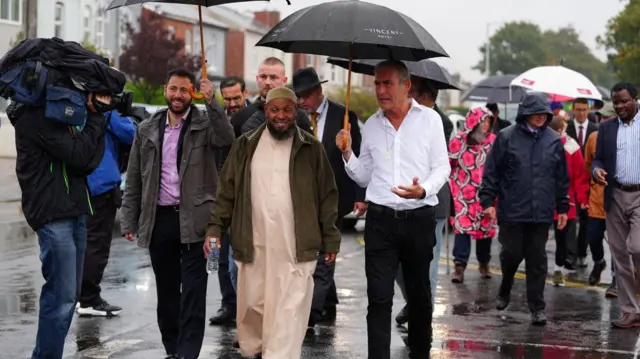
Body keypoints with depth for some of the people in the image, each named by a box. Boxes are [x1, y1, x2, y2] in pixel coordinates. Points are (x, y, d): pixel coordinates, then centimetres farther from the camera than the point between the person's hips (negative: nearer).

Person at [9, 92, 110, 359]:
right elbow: (78, 156, -18)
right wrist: (96, 117, -8)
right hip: (54, 216, -10)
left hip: (73, 212, 10)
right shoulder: (37, 115, -11)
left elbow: (87, 161, 7)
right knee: (61, 296, -10)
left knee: (67, 295, 12)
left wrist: (95, 115, -2)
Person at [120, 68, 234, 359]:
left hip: (193, 219, -4)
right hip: (159, 218, 4)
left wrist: (211, 101, -28)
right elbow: (134, 180, 10)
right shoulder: (147, 129, 10)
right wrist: (129, 221, 5)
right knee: (166, 289, 12)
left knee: (193, 289, -6)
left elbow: (226, 138, -22)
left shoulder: (205, 124, 1)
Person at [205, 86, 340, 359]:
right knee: (253, 307, 11)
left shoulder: (311, 148, 2)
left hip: (295, 249, -2)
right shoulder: (245, 145, 6)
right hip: (254, 247, 2)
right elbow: (227, 192, 9)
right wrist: (215, 227, 0)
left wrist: (330, 239, 3)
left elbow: (327, 196, 5)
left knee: (288, 314, -7)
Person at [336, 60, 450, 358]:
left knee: (419, 294, 13)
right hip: (380, 219, 2)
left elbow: (442, 167, 0)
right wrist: (348, 154, -3)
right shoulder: (372, 125, 9)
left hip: (419, 219, -1)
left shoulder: (429, 119, 0)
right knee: (379, 298, -3)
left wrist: (423, 190, -19)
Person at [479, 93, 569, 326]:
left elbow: (562, 178, 13)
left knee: (537, 259, 4)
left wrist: (563, 207, 12)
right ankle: (505, 290, 30)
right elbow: (491, 172, 0)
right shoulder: (506, 137, -1)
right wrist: (487, 200, -6)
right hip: (511, 210, -2)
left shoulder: (554, 140, 7)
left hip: (541, 212, 2)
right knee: (512, 253, 1)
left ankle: (537, 307, 11)